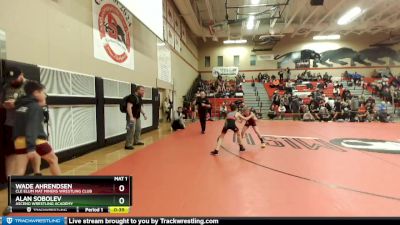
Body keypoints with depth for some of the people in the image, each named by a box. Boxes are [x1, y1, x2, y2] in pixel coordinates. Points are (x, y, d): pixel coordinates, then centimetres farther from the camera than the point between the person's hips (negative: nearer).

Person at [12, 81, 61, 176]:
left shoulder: (20, 105, 14)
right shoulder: (35, 107, -10)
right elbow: (32, 127, -21)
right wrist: (31, 147, -28)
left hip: (20, 141, 7)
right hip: (36, 140, -7)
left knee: (19, 171, 4)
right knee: (53, 160, 13)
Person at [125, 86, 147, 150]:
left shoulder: (139, 98, 12)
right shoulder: (132, 97, -17)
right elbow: (129, 107, -26)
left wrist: (144, 114, 21)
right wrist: (131, 117, -32)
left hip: (137, 117, 10)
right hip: (132, 117, -10)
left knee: (138, 129, 19)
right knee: (131, 130, -10)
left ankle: (136, 141, 35)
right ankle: (128, 145, -2)